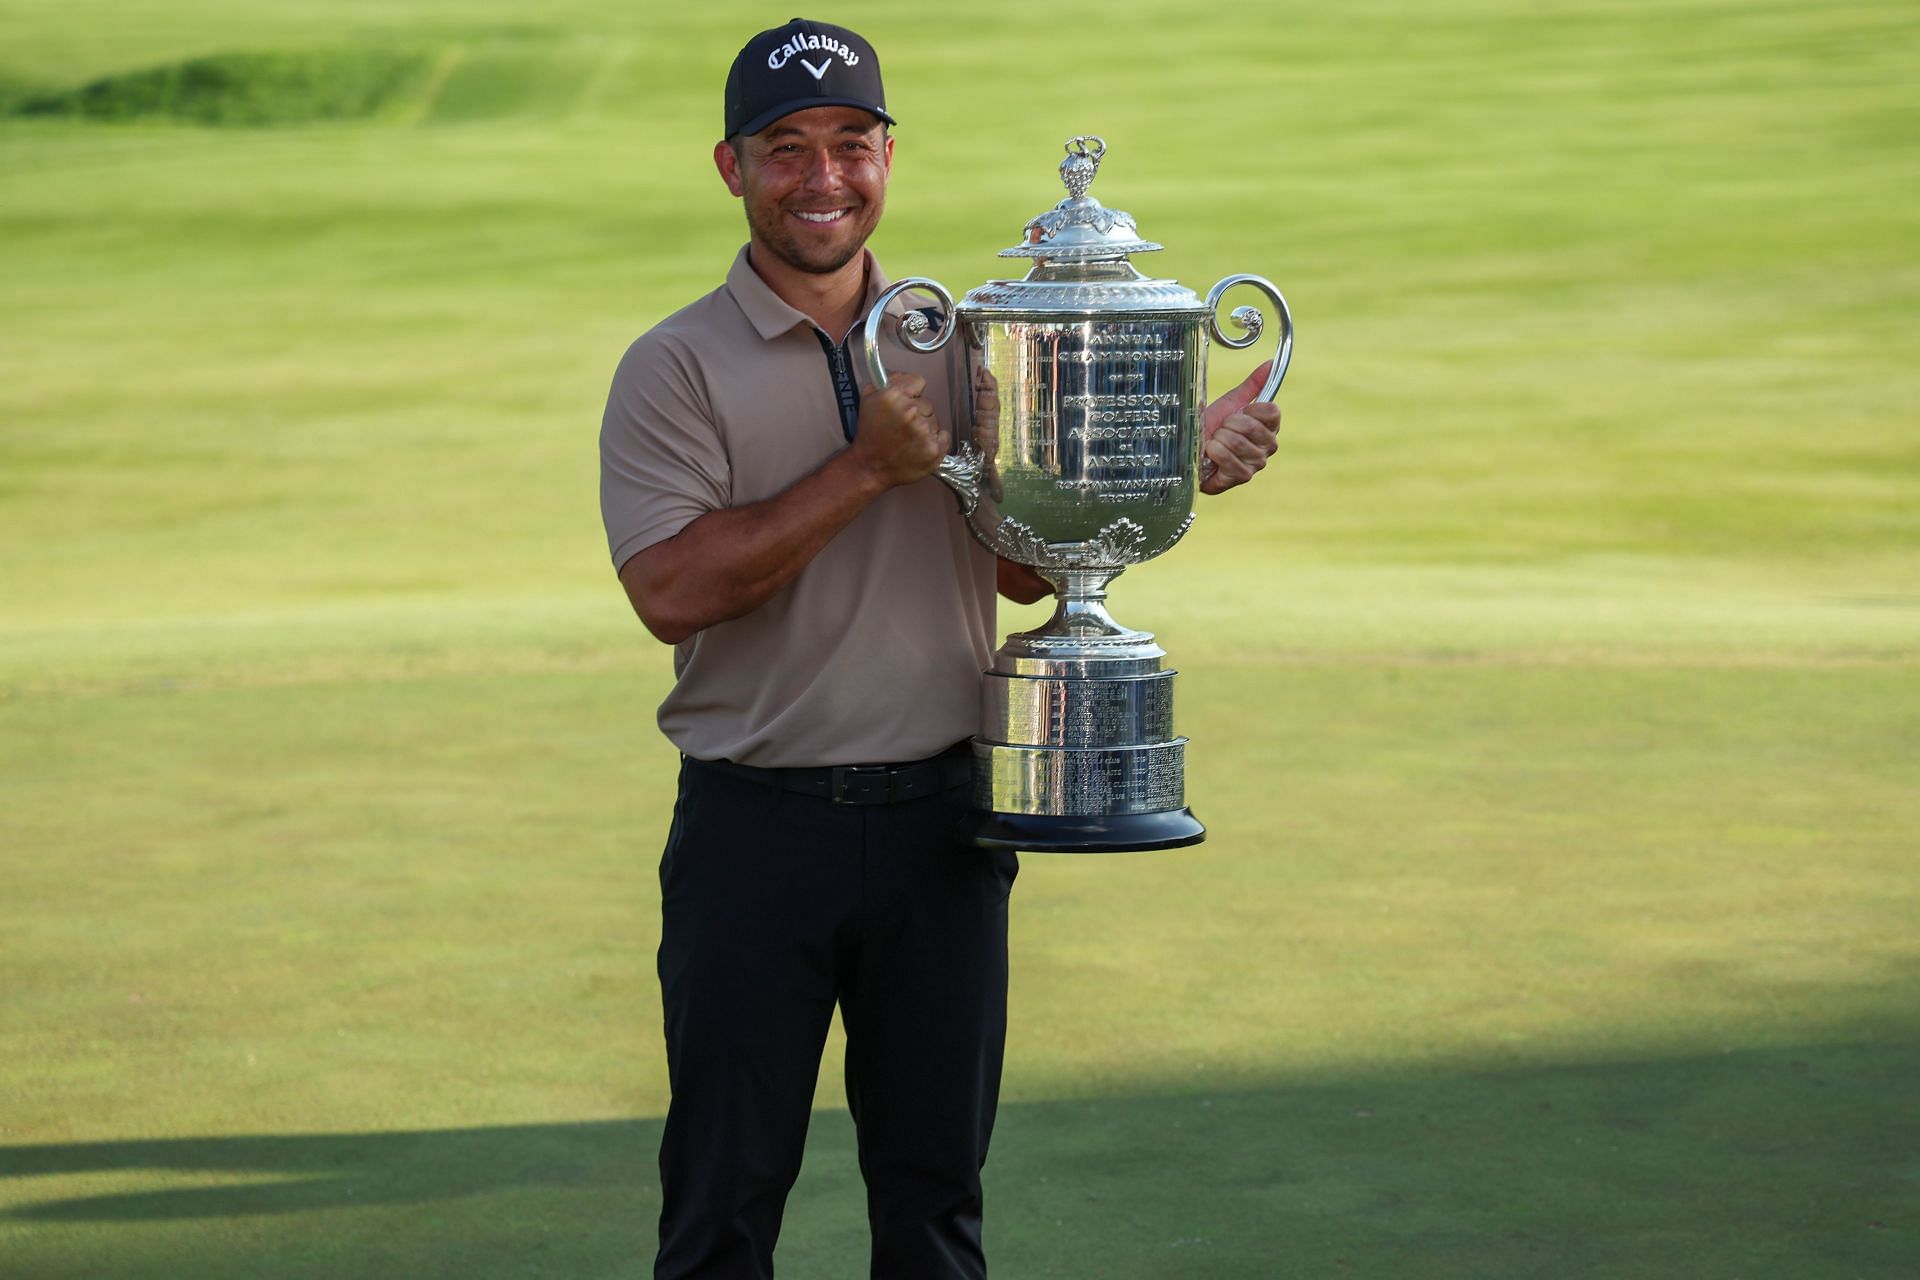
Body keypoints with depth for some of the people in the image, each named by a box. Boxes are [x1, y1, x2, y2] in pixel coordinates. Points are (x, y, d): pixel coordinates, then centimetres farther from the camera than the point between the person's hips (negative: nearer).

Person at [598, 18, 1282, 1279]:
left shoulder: (957, 347, 10)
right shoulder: (676, 369, -4)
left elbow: (1026, 564, 16)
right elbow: (672, 588, -17)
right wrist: (867, 469, -17)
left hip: (940, 820, 4)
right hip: (757, 830, -4)